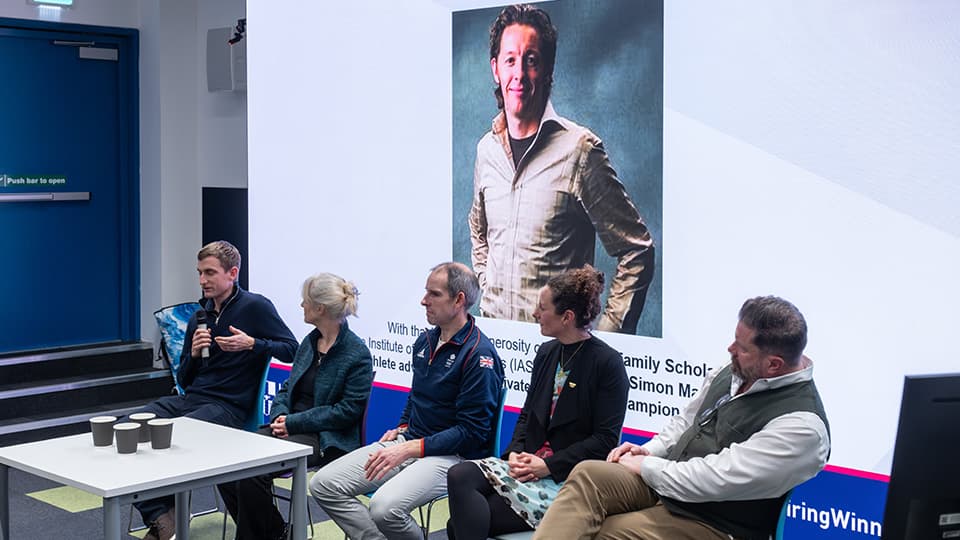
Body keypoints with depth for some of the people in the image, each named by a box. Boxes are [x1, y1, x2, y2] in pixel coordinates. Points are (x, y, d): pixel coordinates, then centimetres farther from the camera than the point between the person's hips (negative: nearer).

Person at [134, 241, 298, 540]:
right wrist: (193, 354, -1)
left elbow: (291, 349, -6)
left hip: (228, 406, -7)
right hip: (190, 399, 7)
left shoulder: (256, 307, -1)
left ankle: (165, 509, -5)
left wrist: (251, 344, -18)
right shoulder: (198, 317, 17)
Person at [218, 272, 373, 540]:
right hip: (290, 428, 8)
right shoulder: (309, 342, 14)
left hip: (325, 439, -8)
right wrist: (280, 416, -2)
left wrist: (294, 422, -15)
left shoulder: (357, 354, -10)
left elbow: (348, 410, -13)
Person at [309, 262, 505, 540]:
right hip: (407, 442, 8)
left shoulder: (480, 354, -14)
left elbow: (471, 431, -17)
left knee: (385, 508, -32)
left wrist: (411, 449, -18)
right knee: (323, 485, -5)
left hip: (450, 455, -8)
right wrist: (402, 428, 10)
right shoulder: (425, 341, 12)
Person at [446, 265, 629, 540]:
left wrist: (547, 466, -16)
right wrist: (516, 452, -2)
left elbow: (605, 440, -11)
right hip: (532, 463, 7)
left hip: (568, 476, -7)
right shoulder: (547, 352, 13)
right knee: (459, 475, -23)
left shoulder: (607, 363, -8)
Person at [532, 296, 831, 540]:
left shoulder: (801, 424, -23)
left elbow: (715, 479, -27)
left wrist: (644, 466, -14)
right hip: (665, 484, 8)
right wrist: (649, 451, 3)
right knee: (589, 474, -19)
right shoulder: (735, 372, 4)